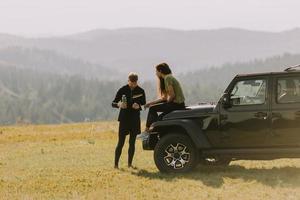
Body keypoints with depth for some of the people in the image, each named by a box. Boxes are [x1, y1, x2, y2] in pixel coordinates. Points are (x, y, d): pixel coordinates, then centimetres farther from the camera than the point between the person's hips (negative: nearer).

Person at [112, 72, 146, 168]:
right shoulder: (123, 90, -4)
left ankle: (130, 163, 13)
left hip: (135, 119, 2)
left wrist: (139, 106, -17)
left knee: (132, 142, 5)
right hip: (124, 118, -2)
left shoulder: (140, 91, 1)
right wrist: (119, 105, -25)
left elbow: (144, 105, 5)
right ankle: (116, 164, -7)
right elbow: (113, 103, -3)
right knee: (121, 142, -7)